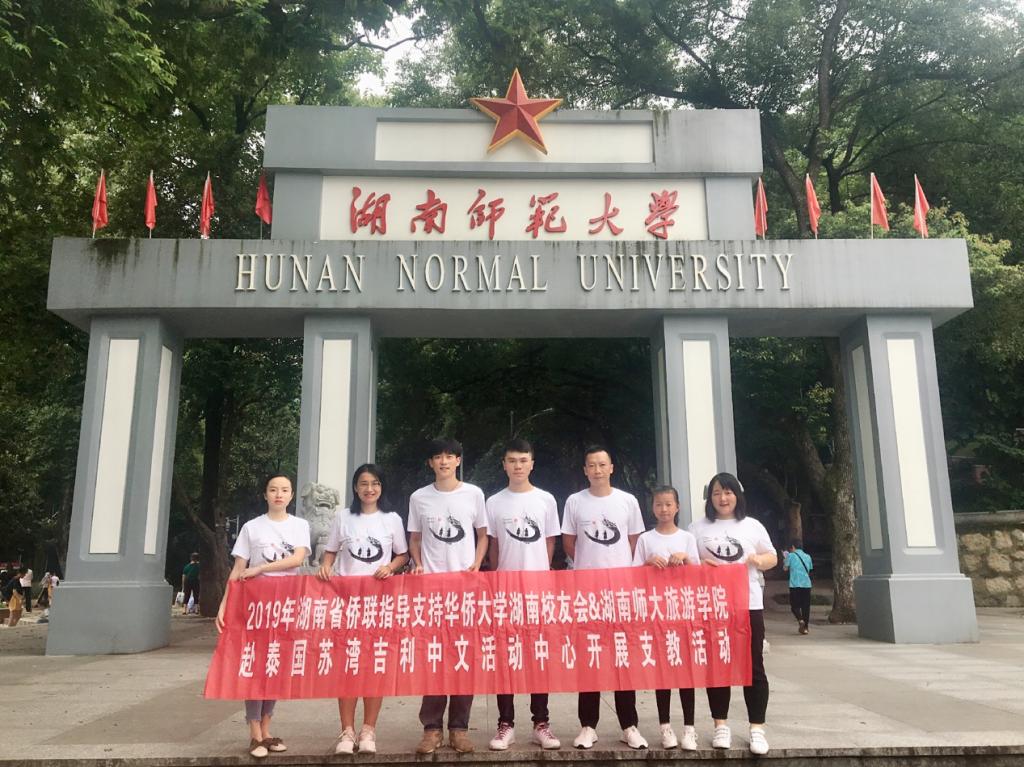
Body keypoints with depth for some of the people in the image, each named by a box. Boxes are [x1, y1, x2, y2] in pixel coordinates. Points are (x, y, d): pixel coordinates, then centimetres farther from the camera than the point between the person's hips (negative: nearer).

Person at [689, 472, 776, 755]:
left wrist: (758, 560, -10)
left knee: (753, 666, 1)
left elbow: (772, 557, 11)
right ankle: (721, 725, 15)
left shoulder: (753, 526, 8)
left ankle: (757, 728, 10)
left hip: (748, 605, 0)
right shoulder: (698, 528, 6)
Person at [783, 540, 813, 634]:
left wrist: (785, 559, 20)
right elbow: (809, 569, 20)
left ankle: (800, 620, -21)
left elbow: (785, 568, 3)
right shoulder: (807, 556, 11)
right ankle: (806, 627, 9)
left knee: (795, 605, 4)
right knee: (806, 606, 9)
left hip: (795, 585, -4)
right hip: (806, 584, 4)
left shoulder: (791, 555, -3)